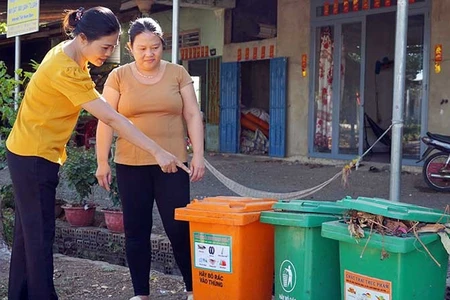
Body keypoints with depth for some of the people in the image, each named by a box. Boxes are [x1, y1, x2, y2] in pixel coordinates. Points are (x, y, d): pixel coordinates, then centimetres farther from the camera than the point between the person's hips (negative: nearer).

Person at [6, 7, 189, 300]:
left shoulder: (66, 52, 3)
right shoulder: (66, 70, -26)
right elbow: (111, 118, -30)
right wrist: (158, 152, -30)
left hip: (29, 152, 9)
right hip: (34, 157, -9)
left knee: (29, 231, 15)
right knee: (40, 235, -3)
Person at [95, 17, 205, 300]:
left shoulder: (178, 73, 4)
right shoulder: (118, 77, 3)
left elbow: (193, 115, 4)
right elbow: (106, 121, 2)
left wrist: (198, 155, -4)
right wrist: (102, 161, -2)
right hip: (131, 165, 1)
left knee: (179, 227, -2)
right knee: (136, 229, 6)